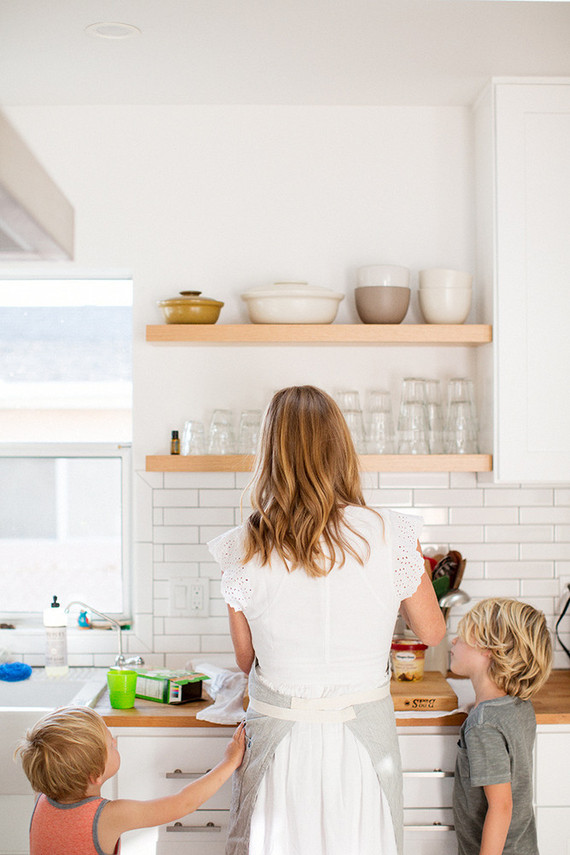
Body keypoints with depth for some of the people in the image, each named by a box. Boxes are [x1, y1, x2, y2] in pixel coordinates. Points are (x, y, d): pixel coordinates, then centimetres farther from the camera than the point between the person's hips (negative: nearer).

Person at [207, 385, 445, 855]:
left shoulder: (242, 549, -12)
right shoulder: (391, 535, -14)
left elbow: (245, 661, 1)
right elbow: (433, 632, 2)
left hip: (277, 741, 0)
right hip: (363, 739, 0)